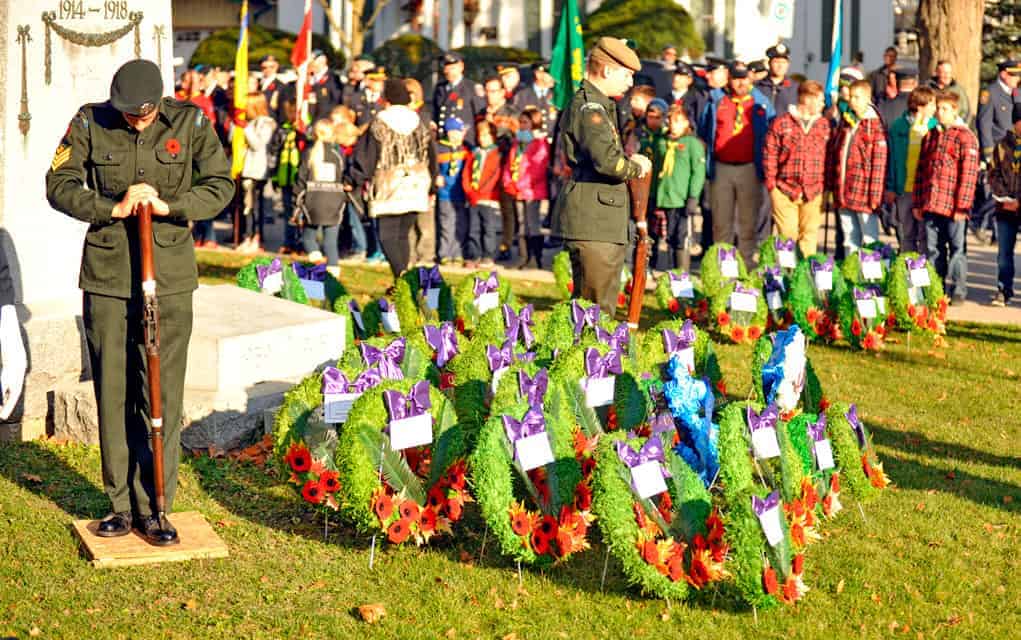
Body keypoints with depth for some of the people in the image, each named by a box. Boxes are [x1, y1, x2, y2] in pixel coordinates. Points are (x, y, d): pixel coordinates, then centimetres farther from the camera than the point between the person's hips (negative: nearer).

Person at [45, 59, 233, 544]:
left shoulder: (191, 122, 0)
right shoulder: (90, 123, 1)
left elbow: (221, 185, 1)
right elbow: (59, 185, 1)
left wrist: (169, 205, -15)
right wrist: (114, 208, -13)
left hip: (169, 280, -1)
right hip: (106, 277, 1)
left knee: (163, 393, -1)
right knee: (113, 392, 5)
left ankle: (153, 508, 10)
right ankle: (121, 505, 17)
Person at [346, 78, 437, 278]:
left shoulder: (379, 125, -8)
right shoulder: (419, 124, 7)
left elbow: (366, 156, -6)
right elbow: (432, 159, 13)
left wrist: (353, 181, 6)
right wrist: (430, 188, 24)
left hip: (389, 189, -5)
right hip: (416, 191, 5)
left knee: (388, 237, -2)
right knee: (403, 235, 15)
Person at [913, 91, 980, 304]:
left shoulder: (965, 137, -3)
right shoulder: (930, 137, 16)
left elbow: (969, 174, -8)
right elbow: (921, 171, 18)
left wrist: (962, 206, -13)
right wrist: (917, 203, 13)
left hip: (953, 207, -5)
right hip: (930, 206, 5)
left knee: (956, 249, 0)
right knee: (933, 249, 10)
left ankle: (957, 292, 6)